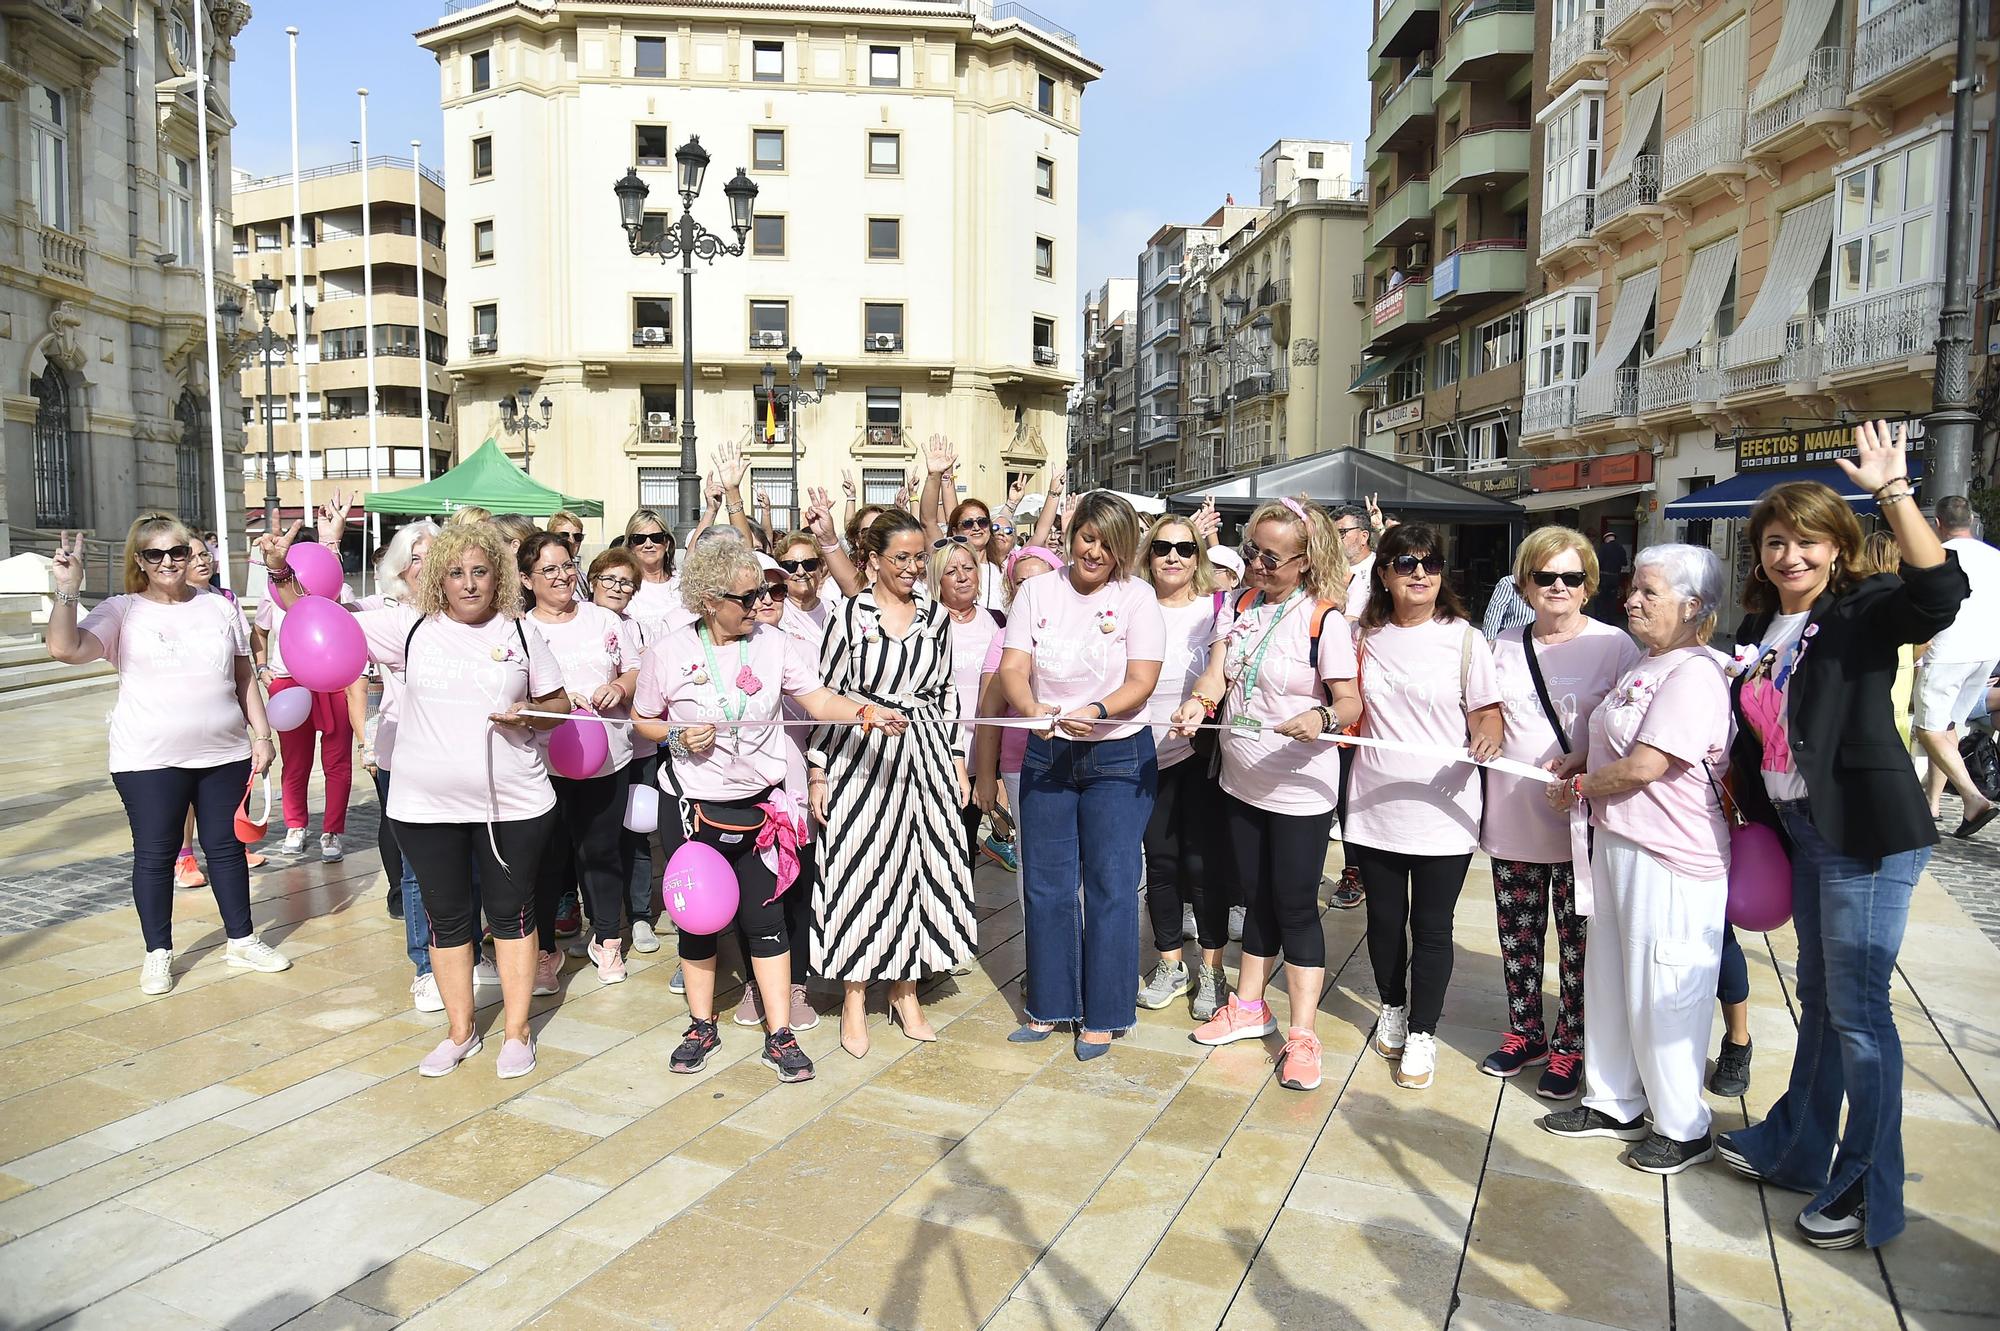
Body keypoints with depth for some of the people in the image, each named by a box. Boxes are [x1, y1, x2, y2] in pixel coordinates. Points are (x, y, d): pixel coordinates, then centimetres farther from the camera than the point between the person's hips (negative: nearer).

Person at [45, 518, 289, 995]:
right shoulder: (122, 612, -2)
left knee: (226, 846, 12)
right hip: (149, 761, -2)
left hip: (224, 754, 2)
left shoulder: (219, 607, 7)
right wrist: (68, 590, -25)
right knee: (154, 854, 7)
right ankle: (158, 952, 22)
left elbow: (244, 677, 11)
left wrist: (261, 734, 7)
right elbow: (65, 649, -17)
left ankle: (241, 940, 25)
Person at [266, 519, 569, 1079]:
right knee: (447, 919, 12)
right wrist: (281, 573, -12)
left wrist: (529, 713, -14)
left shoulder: (520, 632, 1)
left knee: (512, 913, 9)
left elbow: (558, 705, 7)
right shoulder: (410, 625, 1)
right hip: (427, 807, 1)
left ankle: (517, 1030, 24)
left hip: (514, 803, -1)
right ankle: (460, 1031, 29)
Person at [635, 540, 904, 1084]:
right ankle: (702, 1025, 30)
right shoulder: (668, 653, -8)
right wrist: (679, 737, -15)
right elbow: (644, 720, 4)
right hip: (694, 807, 0)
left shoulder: (773, 644, -5)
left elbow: (819, 700, -11)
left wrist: (865, 710, -29)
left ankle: (779, 1034, 15)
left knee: (764, 918, 4)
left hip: (759, 804, 1)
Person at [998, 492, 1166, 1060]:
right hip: (1046, 756, 3)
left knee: (1110, 885, 1)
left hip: (1118, 757, -2)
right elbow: (1012, 667, -5)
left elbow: (1141, 681, -11)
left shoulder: (1136, 597, -4)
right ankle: (1049, 1004, 25)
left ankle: (1102, 1014, 16)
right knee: (1046, 885, 9)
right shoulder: (1037, 592, 2)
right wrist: (1032, 709, -26)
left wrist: (1095, 712, -30)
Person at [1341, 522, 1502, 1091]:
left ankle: (1422, 1034, 20)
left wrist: (1486, 739, -24)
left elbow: (1485, 715, -3)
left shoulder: (1463, 638, -4)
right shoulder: (1365, 637, 4)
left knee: (1431, 926, 5)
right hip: (1374, 806, 3)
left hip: (1442, 810, -3)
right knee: (1384, 919, 15)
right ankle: (1392, 1009, 37)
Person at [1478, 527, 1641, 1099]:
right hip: (1513, 817, 4)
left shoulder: (1613, 645, -6)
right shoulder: (1506, 645, 9)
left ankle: (1569, 1047, 23)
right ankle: (1524, 1034, 31)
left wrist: (1582, 761, -22)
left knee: (1579, 940, 6)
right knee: (1517, 934, 14)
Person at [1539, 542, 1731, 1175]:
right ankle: (1615, 1104, 33)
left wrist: (1578, 786, -8)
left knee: (1663, 994, 3)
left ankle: (1684, 1128, 21)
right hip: (1617, 847, 10)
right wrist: (1577, 764, 5)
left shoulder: (1694, 675, -18)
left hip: (1670, 862, -10)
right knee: (1610, 981, 17)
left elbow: (1644, 767, -23)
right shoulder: (1646, 666, 12)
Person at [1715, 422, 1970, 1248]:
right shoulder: (1760, 632, 9)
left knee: (1857, 1007, 0)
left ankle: (1869, 1189, 15)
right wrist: (1755, 821, 15)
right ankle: (1795, 1147, 33)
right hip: (1800, 830, 7)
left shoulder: (1864, 611, -10)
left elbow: (1942, 590, -32)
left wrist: (1892, 491, -35)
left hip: (1866, 833, -7)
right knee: (1818, 995, 19)